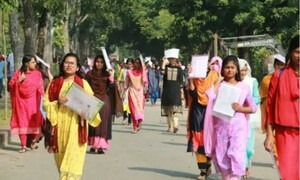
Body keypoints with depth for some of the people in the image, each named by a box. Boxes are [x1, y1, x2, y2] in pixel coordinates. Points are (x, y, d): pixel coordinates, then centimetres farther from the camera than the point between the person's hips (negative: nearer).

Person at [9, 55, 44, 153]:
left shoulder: (37, 73, 1)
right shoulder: (18, 73, -1)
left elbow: (40, 88, 1)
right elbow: (11, 85, -2)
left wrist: (42, 100, -7)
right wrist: (19, 80, -18)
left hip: (33, 102, 1)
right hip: (21, 102, -1)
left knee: (34, 122, 2)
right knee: (22, 122, -2)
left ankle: (34, 141, 25)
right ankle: (23, 146, 2)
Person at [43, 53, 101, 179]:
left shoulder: (83, 83, 4)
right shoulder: (54, 83, 7)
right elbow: (45, 103, 4)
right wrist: (57, 102, -15)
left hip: (76, 125, -2)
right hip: (59, 125, 2)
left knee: (73, 159, -9)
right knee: (61, 158, 9)